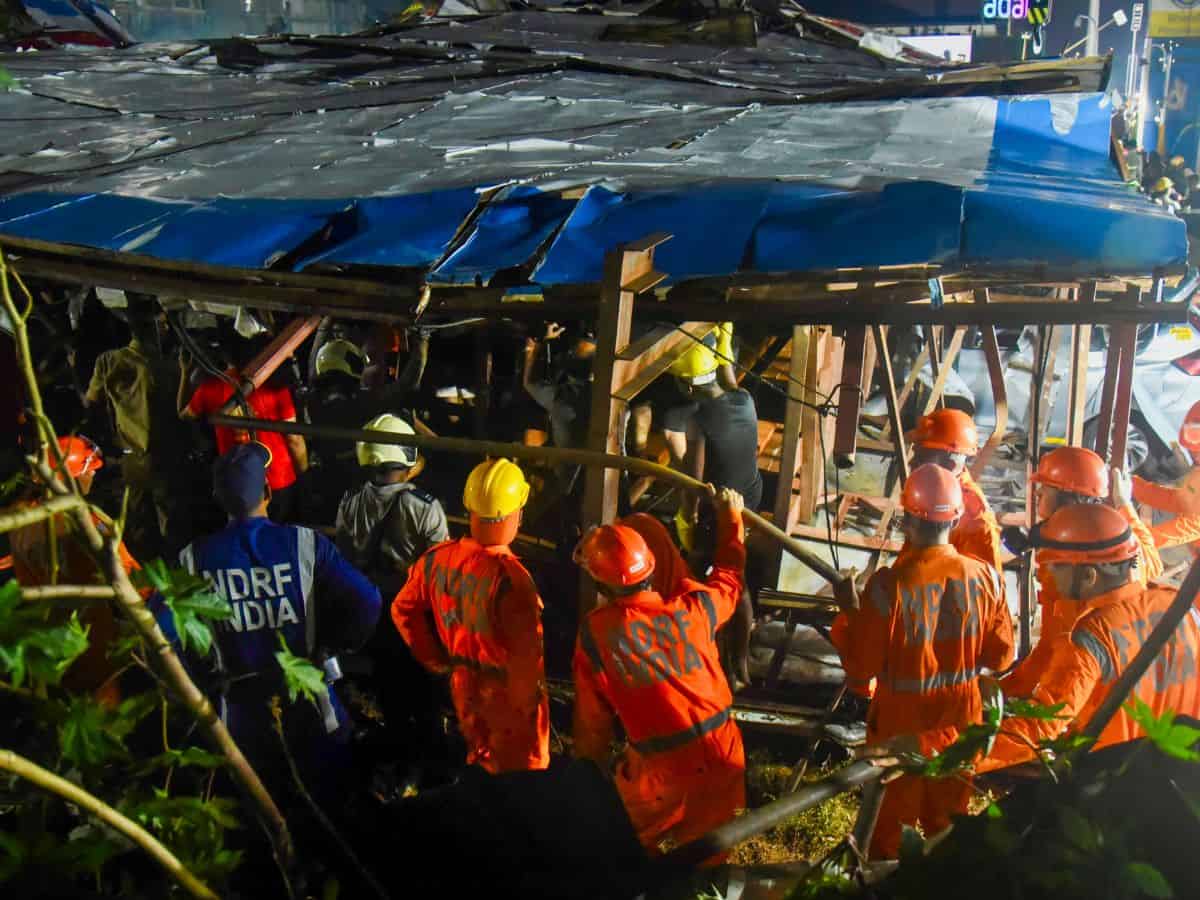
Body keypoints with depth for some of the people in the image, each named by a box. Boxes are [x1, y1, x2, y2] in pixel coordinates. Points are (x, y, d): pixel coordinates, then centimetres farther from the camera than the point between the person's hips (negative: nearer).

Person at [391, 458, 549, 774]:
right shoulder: (510, 577, -33)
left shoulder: (439, 558, -12)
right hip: (507, 693, -6)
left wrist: (439, 660, 10)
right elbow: (526, 657, -31)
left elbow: (403, 610, 3)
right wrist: (526, 705, -14)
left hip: (465, 686, 6)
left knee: (481, 760, 28)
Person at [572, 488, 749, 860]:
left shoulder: (595, 633, -12)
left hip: (664, 771, -3)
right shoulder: (693, 607, -6)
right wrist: (731, 521, 32)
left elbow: (592, 719, -4)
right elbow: (729, 578, 18)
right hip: (724, 758, 4)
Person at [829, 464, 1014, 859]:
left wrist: (849, 613, -2)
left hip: (901, 720, -3)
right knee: (948, 817, 23)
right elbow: (1000, 655, -3)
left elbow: (862, 665, -16)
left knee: (887, 819, 17)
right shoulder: (984, 577, -13)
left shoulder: (890, 585, -24)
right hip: (960, 718, 4)